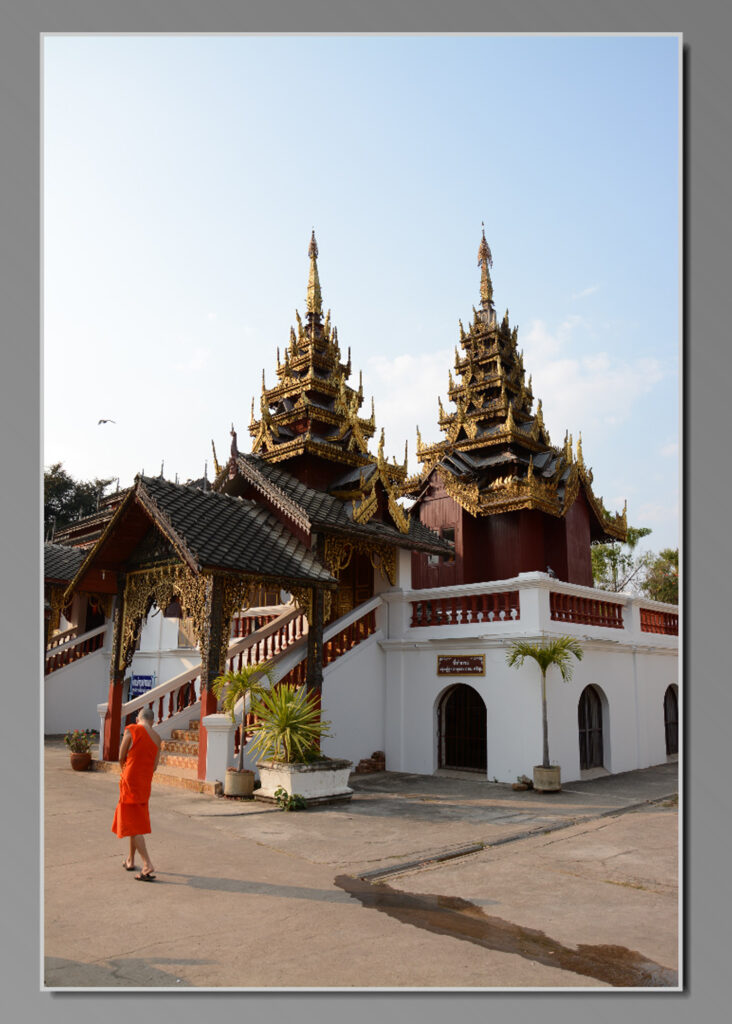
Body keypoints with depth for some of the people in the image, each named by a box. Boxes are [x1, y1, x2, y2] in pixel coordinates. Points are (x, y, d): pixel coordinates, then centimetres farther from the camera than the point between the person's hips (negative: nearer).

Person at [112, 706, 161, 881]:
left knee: (133, 824, -3)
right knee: (136, 819, 22)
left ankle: (148, 865, -11)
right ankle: (130, 861, 33)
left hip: (130, 781, -6)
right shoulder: (157, 738, 6)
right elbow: (154, 766, 6)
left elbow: (121, 758, -3)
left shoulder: (131, 730, -9)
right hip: (145, 783, 6)